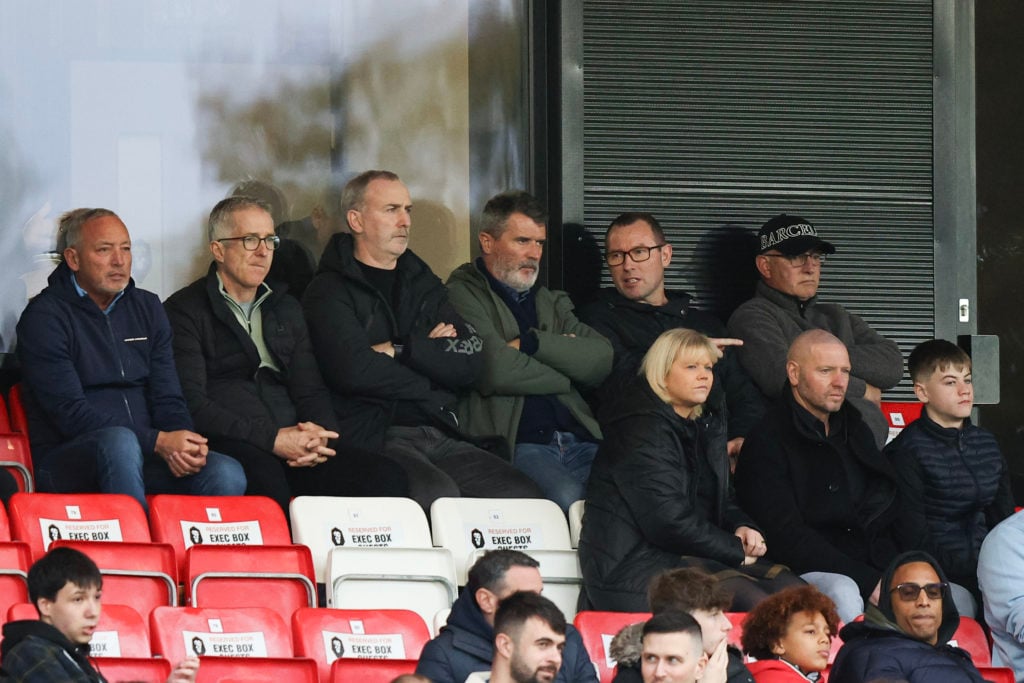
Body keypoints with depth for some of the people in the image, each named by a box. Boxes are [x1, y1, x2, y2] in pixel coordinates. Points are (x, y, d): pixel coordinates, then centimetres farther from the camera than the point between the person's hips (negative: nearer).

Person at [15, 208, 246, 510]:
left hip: (145, 459, 5)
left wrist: (183, 445, -11)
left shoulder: (147, 308, 17)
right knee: (119, 441, -40)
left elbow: (167, 398, 14)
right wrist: (158, 442, -20)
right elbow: (71, 414, -13)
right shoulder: (45, 317, -3)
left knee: (226, 474, -24)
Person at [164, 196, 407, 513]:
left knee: (387, 477, -22)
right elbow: (192, 404, -7)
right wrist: (273, 439, -16)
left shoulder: (286, 309, 26)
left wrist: (321, 434, -4)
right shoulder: (184, 311, 4)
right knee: (266, 477, -42)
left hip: (291, 444, 6)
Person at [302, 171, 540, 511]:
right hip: (372, 440, -6)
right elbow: (355, 369, -15)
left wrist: (400, 350, -5)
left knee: (523, 496, -18)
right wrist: (431, 355, 0)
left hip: (440, 436, 6)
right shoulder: (330, 292, 3)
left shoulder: (422, 284, 22)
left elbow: (469, 362, 8)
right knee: (437, 494, -35)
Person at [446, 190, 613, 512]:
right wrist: (566, 374, 6)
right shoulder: (464, 296, 6)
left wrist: (531, 343, -3)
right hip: (518, 445, -6)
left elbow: (602, 359, 9)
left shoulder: (550, 302, 27)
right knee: (568, 498, -36)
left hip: (579, 441, 6)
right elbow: (497, 370, -11)